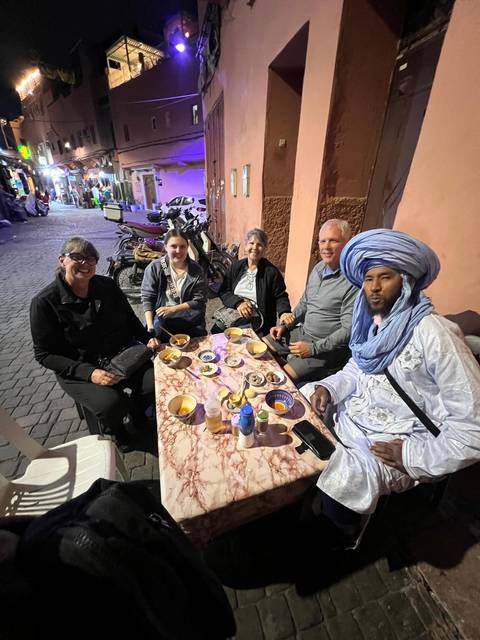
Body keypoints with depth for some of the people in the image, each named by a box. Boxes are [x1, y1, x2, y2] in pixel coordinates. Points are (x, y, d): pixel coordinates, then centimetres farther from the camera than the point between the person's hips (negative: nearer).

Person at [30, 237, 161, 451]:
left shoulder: (107, 285, -1)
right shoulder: (44, 302, -12)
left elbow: (130, 319, 10)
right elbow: (44, 354, -10)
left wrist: (147, 338, -7)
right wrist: (88, 372, -22)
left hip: (123, 355, 4)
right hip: (79, 369, -3)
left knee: (155, 383, -16)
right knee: (112, 404, -26)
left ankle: (136, 412, 20)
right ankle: (114, 428, 13)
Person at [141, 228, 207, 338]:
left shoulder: (196, 270, -2)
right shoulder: (154, 268, -1)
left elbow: (199, 300, -4)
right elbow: (147, 298, -2)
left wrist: (173, 309, -15)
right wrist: (150, 326, -15)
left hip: (190, 317, -1)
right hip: (161, 314, 1)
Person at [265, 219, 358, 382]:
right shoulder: (319, 267, 5)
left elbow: (348, 330, -21)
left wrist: (314, 348, -20)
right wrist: (284, 325, 7)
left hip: (327, 347, -7)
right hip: (301, 332, 8)